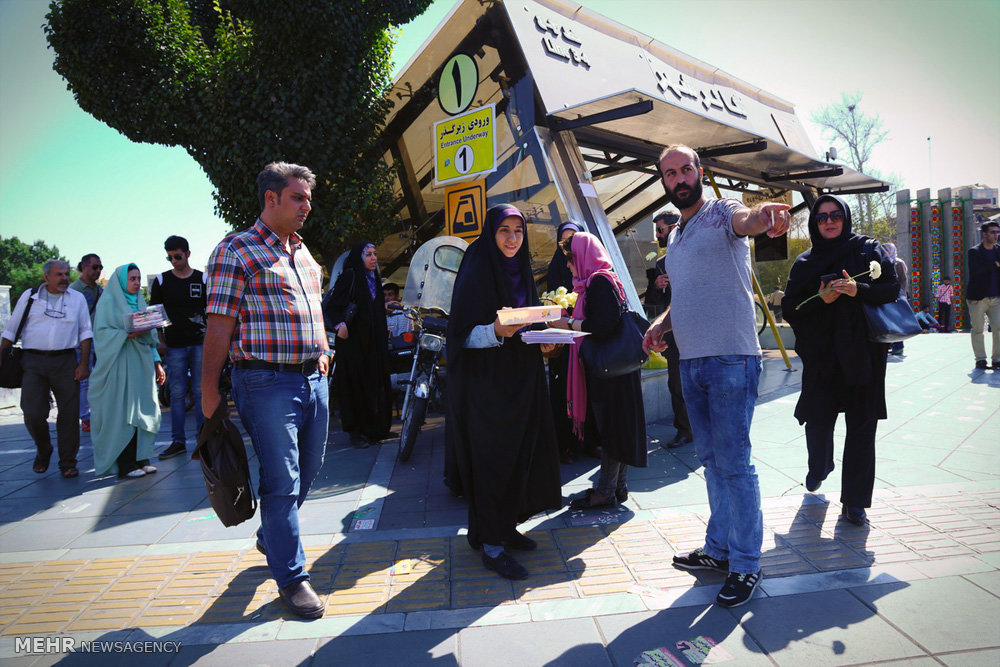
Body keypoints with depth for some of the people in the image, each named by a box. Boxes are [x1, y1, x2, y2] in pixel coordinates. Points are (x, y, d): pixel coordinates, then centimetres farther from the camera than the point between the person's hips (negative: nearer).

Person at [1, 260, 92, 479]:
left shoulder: (78, 298, 10)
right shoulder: (29, 296, 10)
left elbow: (85, 332, 8)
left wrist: (84, 364, 0)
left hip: (66, 362, 0)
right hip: (33, 362, 0)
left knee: (69, 413, 0)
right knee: (33, 413, -7)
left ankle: (68, 463, 11)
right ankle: (43, 452, 21)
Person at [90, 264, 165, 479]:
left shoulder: (140, 302, 19)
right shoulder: (108, 302, 1)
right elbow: (102, 332, -9)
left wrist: (157, 362, 13)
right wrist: (128, 334, -22)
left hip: (141, 364, 6)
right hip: (119, 363, -6)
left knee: (143, 411, 3)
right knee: (122, 414, -7)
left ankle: (141, 459, 8)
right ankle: (125, 465, -4)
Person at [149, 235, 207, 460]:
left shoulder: (203, 279, 8)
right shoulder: (161, 281, 8)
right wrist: (160, 341, 1)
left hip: (200, 343, 0)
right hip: (174, 345, 0)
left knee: (201, 391, 1)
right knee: (177, 393, 2)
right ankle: (178, 441, 8)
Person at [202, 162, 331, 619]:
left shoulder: (302, 252, 16)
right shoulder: (236, 251, -8)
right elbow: (219, 325, -12)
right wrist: (209, 391, -13)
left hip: (313, 378, 8)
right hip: (268, 381, -8)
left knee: (307, 471, 18)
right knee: (281, 481, -1)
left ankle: (270, 538, 43)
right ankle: (291, 576, 15)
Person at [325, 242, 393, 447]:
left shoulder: (375, 279, 17)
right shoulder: (350, 276, -6)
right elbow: (332, 305, -12)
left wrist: (384, 334, 19)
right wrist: (339, 324, -28)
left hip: (374, 340, 7)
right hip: (353, 339, -7)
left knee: (376, 383, 8)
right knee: (356, 384, -5)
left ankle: (375, 428, 17)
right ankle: (355, 431, 3)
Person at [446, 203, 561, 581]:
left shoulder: (520, 272, 13)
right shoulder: (476, 273, -10)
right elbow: (463, 333, -15)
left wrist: (542, 341, 1)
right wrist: (496, 331, -31)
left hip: (520, 379, 8)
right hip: (487, 380, -8)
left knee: (521, 451, 10)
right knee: (493, 457, -5)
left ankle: (505, 526, 25)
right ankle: (491, 545, 5)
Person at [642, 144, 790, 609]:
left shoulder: (722, 213, -4)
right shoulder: (674, 238, 19)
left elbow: (745, 219, -29)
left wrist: (764, 215, -53)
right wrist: (660, 324, 7)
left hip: (731, 360, -7)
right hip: (691, 362, 8)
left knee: (734, 464, -2)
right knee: (711, 461, 16)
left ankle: (746, 564, 13)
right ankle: (718, 549, 30)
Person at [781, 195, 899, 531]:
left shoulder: (868, 250, 6)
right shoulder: (805, 263, 9)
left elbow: (892, 289, -1)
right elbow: (790, 308, 4)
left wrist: (858, 290, -18)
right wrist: (821, 299, -13)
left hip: (864, 351, -1)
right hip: (822, 354, 1)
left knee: (861, 426, 0)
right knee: (817, 419, 2)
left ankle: (855, 499, 12)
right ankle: (819, 468, 35)